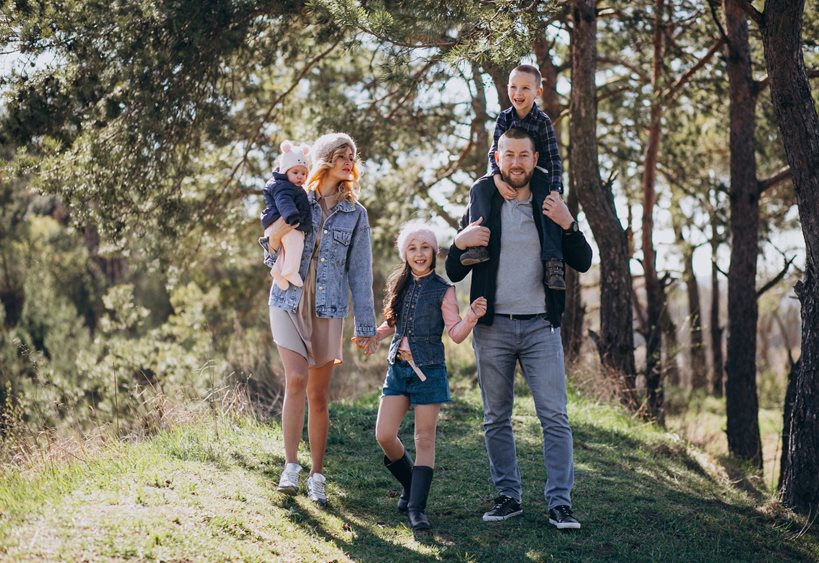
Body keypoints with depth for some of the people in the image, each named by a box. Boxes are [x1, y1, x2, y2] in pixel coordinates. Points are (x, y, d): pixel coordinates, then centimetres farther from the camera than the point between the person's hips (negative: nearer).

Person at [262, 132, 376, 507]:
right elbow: (272, 257, 9)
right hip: (289, 303, -1)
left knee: (318, 395, 4)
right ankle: (291, 467, -8)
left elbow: (360, 272, 7)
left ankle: (317, 476, 14)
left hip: (328, 310, 1)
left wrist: (365, 325, 5)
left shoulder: (355, 213, 6)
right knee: (296, 380, -18)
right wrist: (278, 235, -14)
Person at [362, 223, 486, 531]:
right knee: (384, 435, -1)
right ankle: (410, 485, 23)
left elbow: (456, 333, -10)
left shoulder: (443, 290, -5)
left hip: (428, 370, -4)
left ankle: (417, 506, 1)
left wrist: (472, 316, -28)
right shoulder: (399, 284, 8)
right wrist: (374, 335, 4)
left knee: (424, 439, -1)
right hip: (398, 368, 5)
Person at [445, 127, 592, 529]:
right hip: (493, 329, 1)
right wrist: (459, 243, -15)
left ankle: (560, 502, -4)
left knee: (555, 417, -7)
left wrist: (568, 225, -13)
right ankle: (508, 496, 15)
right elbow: (454, 274, 6)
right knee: (496, 420, 6)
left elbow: (583, 263, 4)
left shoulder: (551, 206, 8)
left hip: (540, 327, 0)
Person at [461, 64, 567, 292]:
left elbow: (553, 158, -12)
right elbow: (494, 152, -6)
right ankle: (479, 244, -32)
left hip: (537, 174, -3)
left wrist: (554, 190, -24)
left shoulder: (542, 121, -11)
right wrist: (498, 180, -25)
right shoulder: (504, 118, -2)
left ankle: (553, 263, -35)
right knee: (478, 189, -23)